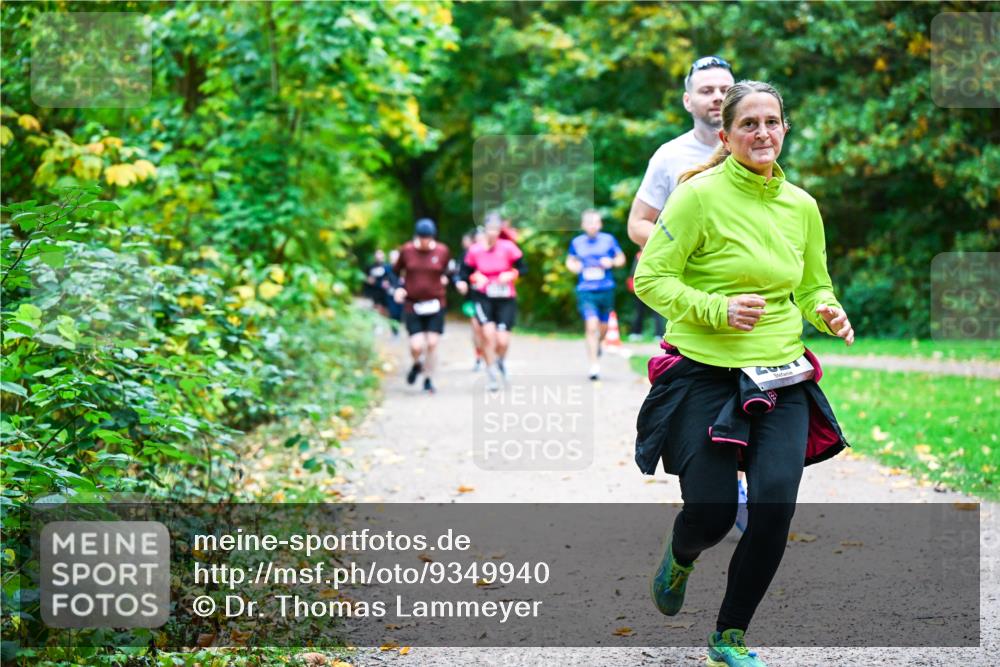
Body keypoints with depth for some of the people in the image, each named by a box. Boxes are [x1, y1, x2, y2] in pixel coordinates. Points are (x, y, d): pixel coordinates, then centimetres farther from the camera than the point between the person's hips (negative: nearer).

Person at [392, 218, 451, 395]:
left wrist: (445, 278, 2)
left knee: (432, 343, -4)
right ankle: (417, 364, 26)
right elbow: (396, 271, 12)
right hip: (412, 306, 0)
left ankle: (428, 380, 15)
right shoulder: (407, 251, -1)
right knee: (416, 346, -10)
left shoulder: (442, 251, 0)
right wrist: (399, 288, -2)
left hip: (435, 305, 1)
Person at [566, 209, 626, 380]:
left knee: (603, 326, 13)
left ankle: (598, 344, 49)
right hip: (585, 291, -1)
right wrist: (573, 266, -4)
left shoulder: (608, 240, 1)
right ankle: (594, 365, -14)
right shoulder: (577, 242, 3)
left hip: (606, 289, 1)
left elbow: (621, 258, 11)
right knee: (591, 325, -16)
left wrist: (611, 262, -10)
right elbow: (570, 260, 19)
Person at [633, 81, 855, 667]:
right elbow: (650, 278, -7)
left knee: (775, 504, -13)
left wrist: (828, 311, -2)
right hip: (704, 374, -4)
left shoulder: (801, 206, 9)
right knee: (712, 515, -5)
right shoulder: (700, 196, -7)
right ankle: (680, 560, 36)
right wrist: (718, 310, -19)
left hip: (781, 377, 4)